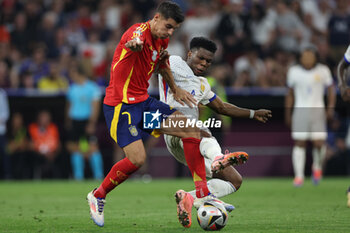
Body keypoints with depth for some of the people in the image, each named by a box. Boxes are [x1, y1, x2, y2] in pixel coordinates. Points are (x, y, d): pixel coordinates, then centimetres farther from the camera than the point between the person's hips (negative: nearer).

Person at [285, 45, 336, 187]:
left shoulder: (323, 71, 1)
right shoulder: (294, 72, 5)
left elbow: (331, 90, 10)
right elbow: (290, 94, 14)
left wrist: (331, 107, -2)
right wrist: (288, 114, 13)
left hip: (317, 110, 0)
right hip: (300, 110, 1)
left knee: (319, 143, -7)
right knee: (299, 143, -5)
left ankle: (317, 166, 23)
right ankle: (299, 176, 0)